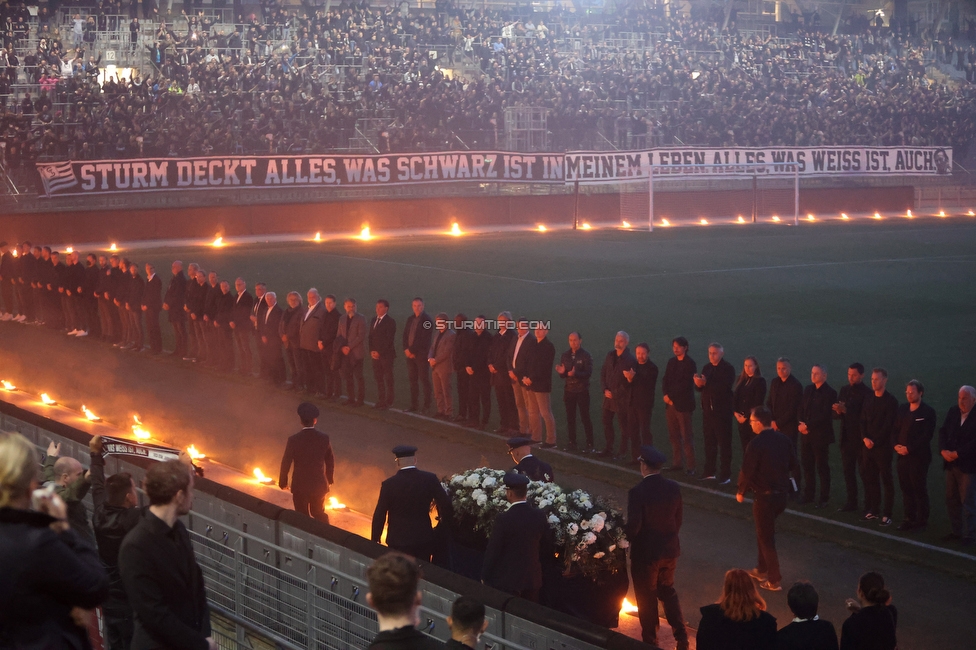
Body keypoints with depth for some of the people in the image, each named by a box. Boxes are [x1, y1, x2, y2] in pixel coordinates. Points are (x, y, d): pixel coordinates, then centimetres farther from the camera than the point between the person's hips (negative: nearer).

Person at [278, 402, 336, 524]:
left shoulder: (293, 440, -20)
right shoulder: (324, 438, -11)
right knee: (319, 514, 22)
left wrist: (282, 482, 6)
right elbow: (330, 461, 2)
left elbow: (286, 463, -10)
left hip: (300, 486, -3)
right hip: (319, 485, 3)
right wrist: (330, 479, 19)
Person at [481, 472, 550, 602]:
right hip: (532, 578, 5)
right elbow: (546, 548, 7)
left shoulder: (504, 519, -19)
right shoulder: (539, 516, -3)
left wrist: (485, 576, -1)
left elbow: (493, 551, -12)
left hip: (507, 581, -5)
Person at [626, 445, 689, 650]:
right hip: (670, 550, 5)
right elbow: (678, 517, 3)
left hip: (645, 552, -5)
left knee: (647, 598, 12)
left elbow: (633, 525, -23)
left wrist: (626, 540, -3)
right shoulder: (673, 488, -5)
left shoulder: (637, 492, -22)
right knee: (668, 591, 23)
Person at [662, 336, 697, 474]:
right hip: (670, 403, 6)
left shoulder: (690, 364, -8)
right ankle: (677, 463, 16)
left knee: (686, 437, -4)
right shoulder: (671, 361, 13)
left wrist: (671, 396, -11)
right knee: (674, 436, 8)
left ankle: (690, 467, -2)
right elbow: (665, 380, 11)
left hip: (683, 404, -6)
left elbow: (685, 385, -14)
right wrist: (666, 394, -5)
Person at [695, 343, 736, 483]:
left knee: (724, 444, -1)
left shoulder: (728, 369, -9)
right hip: (708, 411, 6)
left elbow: (725, 386, -23)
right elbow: (699, 388, 8)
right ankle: (709, 472, 21)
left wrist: (706, 383, -27)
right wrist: (698, 383, -14)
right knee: (709, 442, 12)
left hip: (722, 412, -6)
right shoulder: (706, 368, 10)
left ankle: (725, 475, 3)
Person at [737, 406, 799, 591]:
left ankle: (774, 581, 10)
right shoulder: (784, 440, -1)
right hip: (782, 494, 7)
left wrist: (741, 492, -1)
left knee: (766, 537, 6)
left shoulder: (756, 444, -20)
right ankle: (762, 569, 35)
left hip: (764, 496, -7)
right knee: (765, 531, 25)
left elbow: (747, 471, -17)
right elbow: (792, 465, 9)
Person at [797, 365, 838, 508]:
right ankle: (808, 494, 22)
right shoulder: (808, 390, 10)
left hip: (821, 436, -6)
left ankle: (823, 498, 11)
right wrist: (800, 424, -6)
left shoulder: (830, 393, -11)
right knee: (807, 465, 11)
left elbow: (825, 415, -17)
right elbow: (801, 409, 11)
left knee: (822, 468, 3)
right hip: (806, 435, 6)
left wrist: (808, 426, -16)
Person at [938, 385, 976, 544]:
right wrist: (944, 450, -10)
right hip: (951, 464, 6)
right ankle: (956, 531, 22)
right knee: (951, 500, 11)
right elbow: (943, 431, 5)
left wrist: (957, 453, -19)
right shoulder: (953, 412, 6)